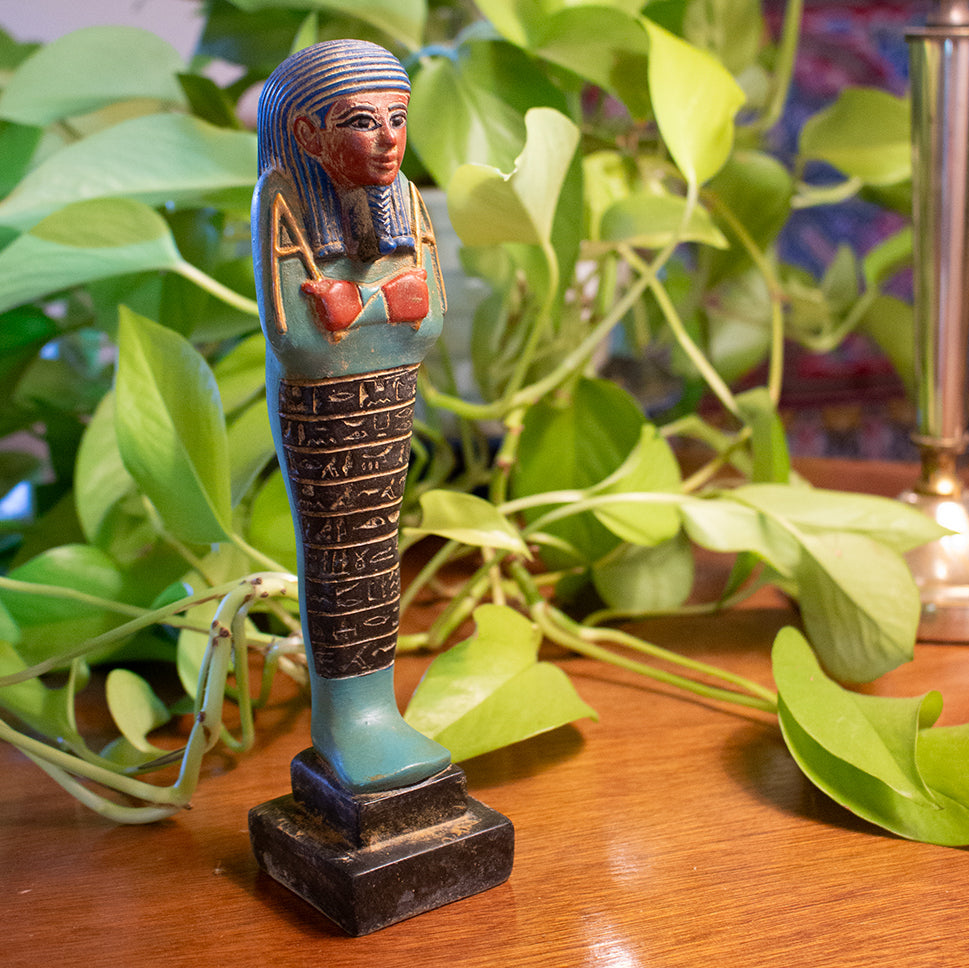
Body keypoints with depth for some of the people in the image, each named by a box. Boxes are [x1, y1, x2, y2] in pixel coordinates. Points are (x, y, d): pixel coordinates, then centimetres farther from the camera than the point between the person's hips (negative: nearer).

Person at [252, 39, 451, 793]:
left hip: (389, 400, 5)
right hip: (320, 409, -5)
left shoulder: (402, 200, -4)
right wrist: (390, 302, -19)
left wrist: (350, 303, -19)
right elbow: (294, 342, -22)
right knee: (339, 562, 4)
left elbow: (429, 320, -5)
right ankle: (342, 725, 19)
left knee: (370, 556, 13)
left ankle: (372, 713, 26)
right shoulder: (285, 206, -19)